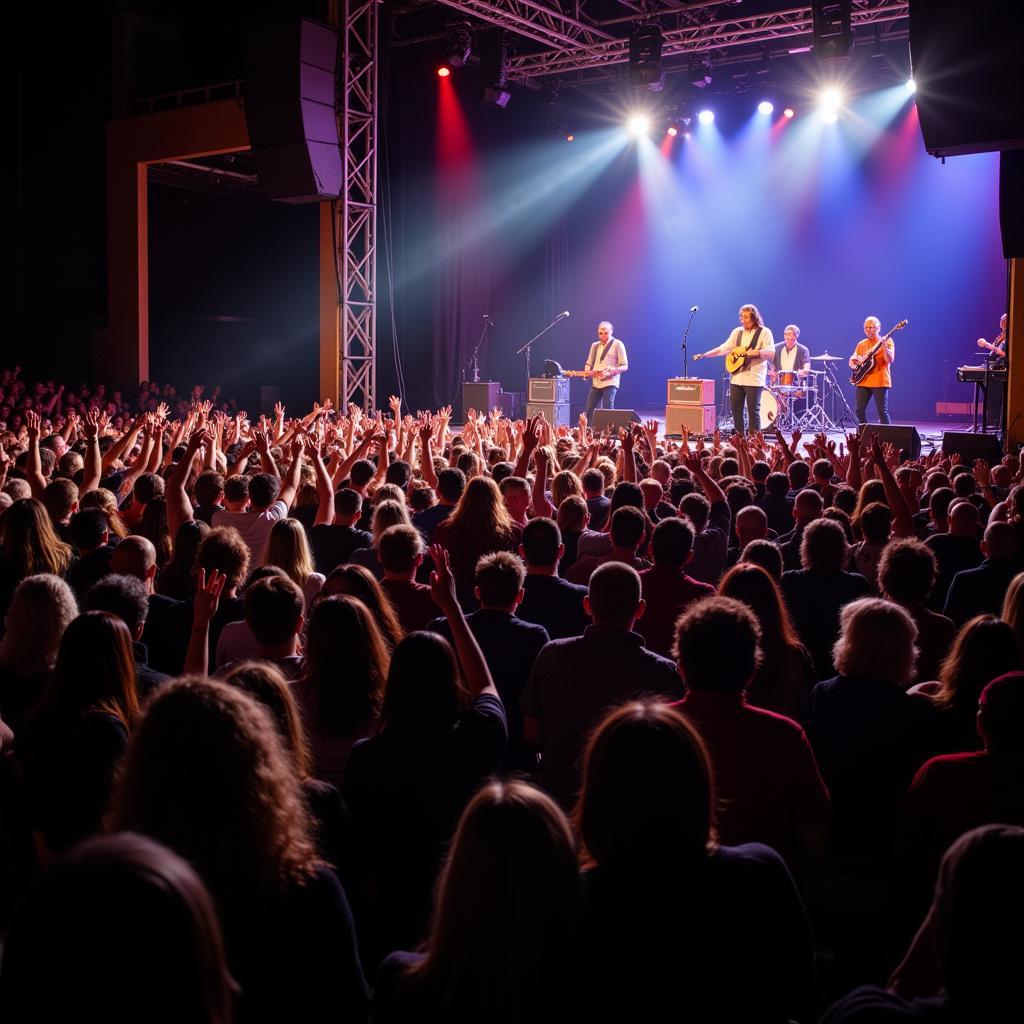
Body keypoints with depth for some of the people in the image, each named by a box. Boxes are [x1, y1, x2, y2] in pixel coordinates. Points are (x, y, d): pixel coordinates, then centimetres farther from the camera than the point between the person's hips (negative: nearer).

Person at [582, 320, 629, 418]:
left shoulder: (618, 345, -2)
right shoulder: (595, 345, 15)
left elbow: (624, 366, -5)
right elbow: (589, 364, 21)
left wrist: (610, 372, -20)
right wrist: (587, 371, -3)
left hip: (610, 383, -6)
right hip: (595, 383, 6)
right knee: (590, 412, 4)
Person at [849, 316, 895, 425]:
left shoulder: (887, 341, 0)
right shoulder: (861, 344, 15)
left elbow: (890, 360, -12)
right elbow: (851, 362, 15)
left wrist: (885, 348, -30)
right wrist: (857, 361, -8)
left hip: (880, 382, -5)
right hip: (863, 382, 5)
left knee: (882, 411, -9)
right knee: (860, 410, 3)